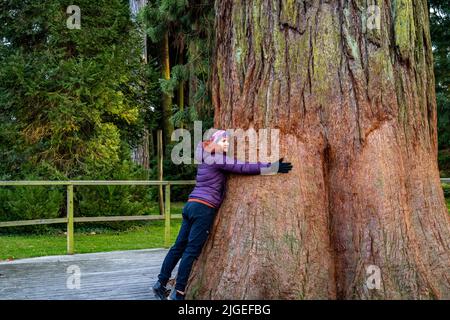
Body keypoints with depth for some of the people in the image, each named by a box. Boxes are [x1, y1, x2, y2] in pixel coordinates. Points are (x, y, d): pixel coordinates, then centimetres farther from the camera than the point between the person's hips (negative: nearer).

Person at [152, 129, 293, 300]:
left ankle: (161, 284, 17)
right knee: (192, 251, -6)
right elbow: (243, 167, -15)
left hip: (191, 205, 9)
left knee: (179, 246, 13)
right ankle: (178, 293, -3)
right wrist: (272, 167, -15)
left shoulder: (207, 158, 19)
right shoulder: (218, 159, -9)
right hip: (203, 209, -9)